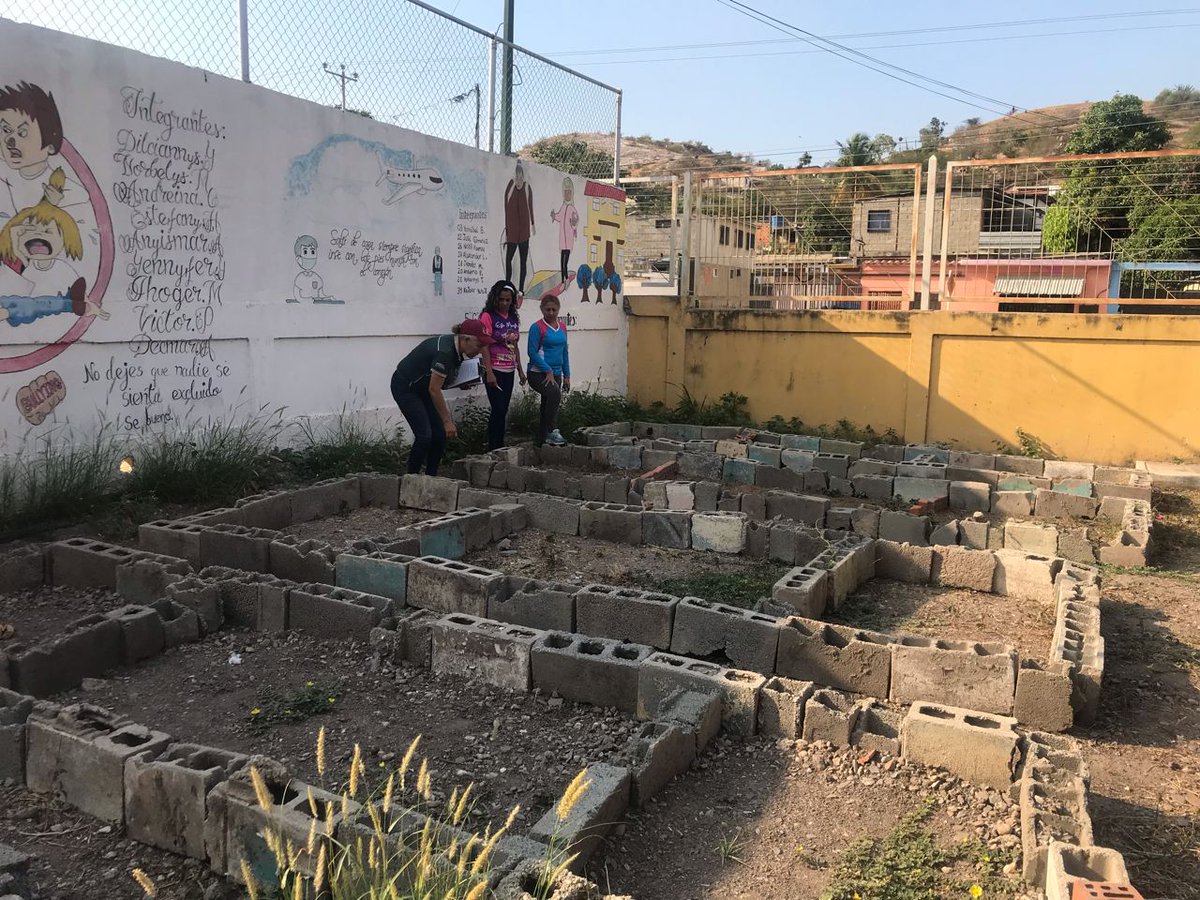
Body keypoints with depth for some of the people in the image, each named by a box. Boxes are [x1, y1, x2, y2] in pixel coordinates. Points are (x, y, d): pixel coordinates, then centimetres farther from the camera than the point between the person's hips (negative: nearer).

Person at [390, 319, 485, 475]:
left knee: (440, 435, 0)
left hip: (422, 389, 9)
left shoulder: (456, 349, -5)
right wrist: (447, 421, -23)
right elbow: (434, 390, -27)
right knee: (424, 436, -15)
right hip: (405, 387, -9)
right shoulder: (444, 351, -31)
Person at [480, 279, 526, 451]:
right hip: (495, 371, -6)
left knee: (503, 411, 9)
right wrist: (489, 372, -19)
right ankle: (493, 449, -3)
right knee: (498, 410, -9)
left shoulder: (514, 318, 12)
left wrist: (520, 370, 17)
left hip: (509, 371, 6)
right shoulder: (488, 317, -8)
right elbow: (484, 346, -13)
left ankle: (500, 448, 15)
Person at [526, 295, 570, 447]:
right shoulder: (537, 327, -8)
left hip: (556, 374, 7)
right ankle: (553, 431, -26)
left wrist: (566, 375, 14)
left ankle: (541, 441, 18)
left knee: (547, 407, 9)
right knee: (554, 393, -33)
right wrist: (548, 371, -17)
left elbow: (564, 352, 19)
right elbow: (533, 353, -13)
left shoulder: (562, 327, 13)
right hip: (538, 373, -7)